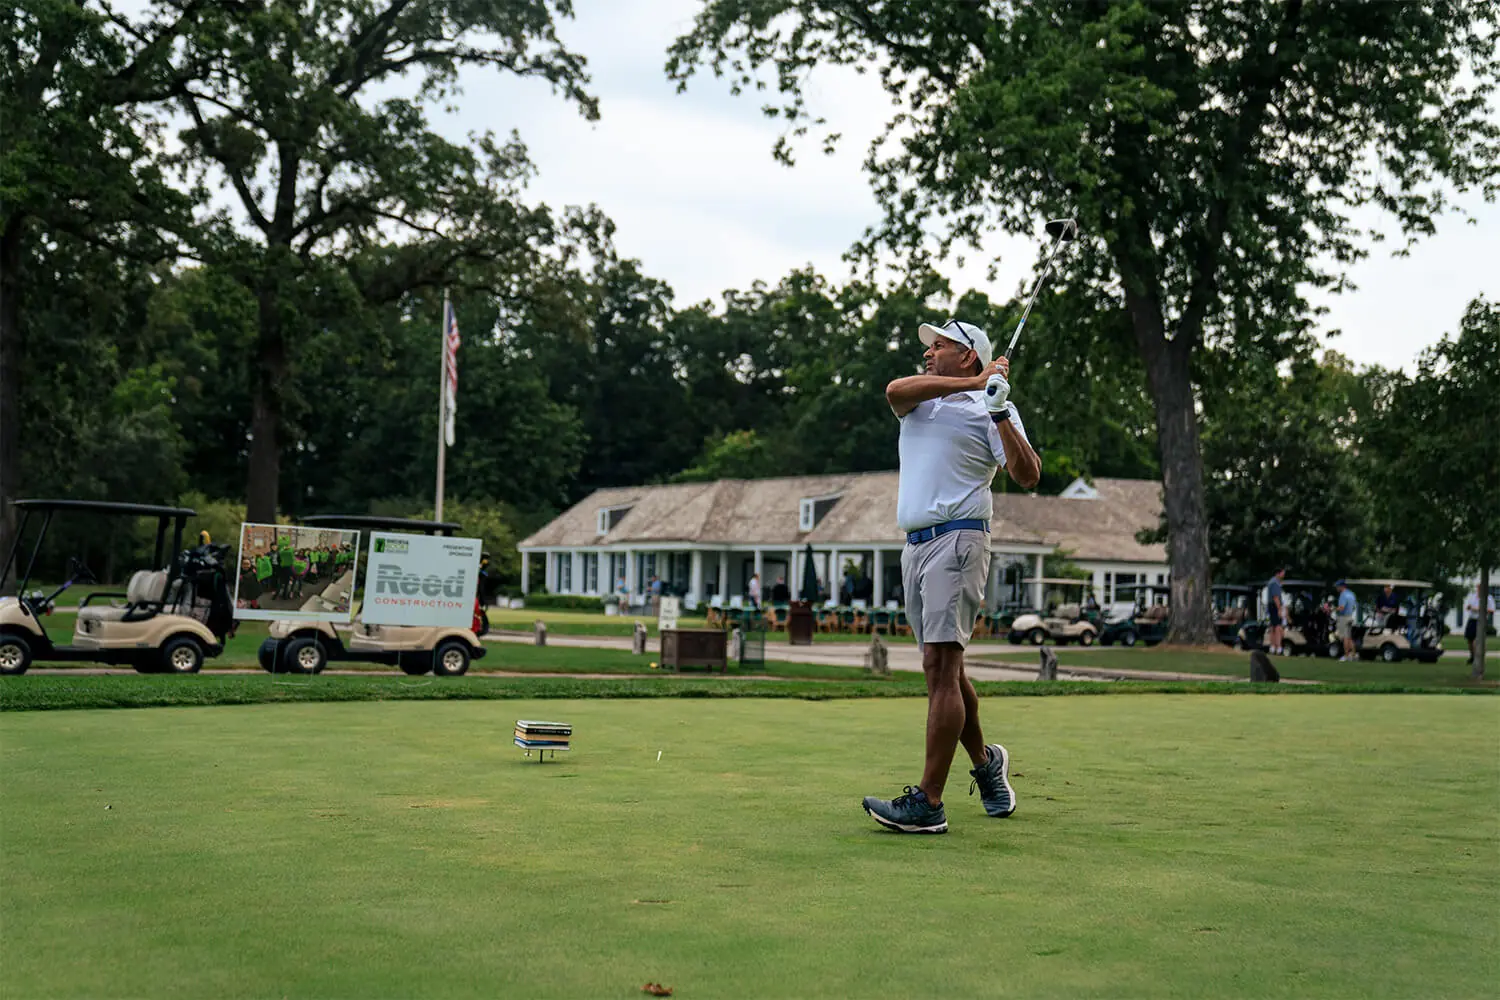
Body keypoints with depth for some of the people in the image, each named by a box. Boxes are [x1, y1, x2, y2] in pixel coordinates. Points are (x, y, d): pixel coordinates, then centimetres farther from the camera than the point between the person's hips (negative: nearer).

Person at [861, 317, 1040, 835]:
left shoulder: (991, 408, 4)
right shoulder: (920, 398, 19)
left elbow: (1028, 475, -9)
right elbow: (895, 391, -6)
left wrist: (999, 414, -19)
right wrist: (972, 382, -12)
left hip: (958, 539, -7)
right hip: (915, 545, 7)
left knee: (940, 666, -14)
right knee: (943, 668, 12)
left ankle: (927, 802, -17)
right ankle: (984, 761, 32)